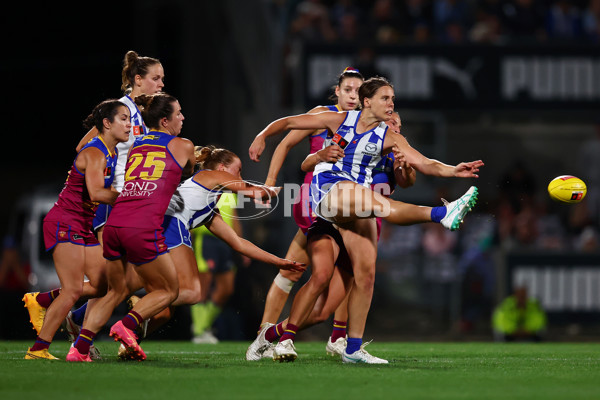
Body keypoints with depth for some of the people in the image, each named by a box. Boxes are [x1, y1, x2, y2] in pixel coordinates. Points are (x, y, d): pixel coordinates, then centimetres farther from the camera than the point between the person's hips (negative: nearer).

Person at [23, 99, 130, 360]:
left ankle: (40, 301, 19)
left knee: (102, 285, 6)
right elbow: (96, 193, -29)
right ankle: (38, 350, -8)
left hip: (83, 227, 9)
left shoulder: (111, 154, 12)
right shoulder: (95, 153, -17)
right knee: (73, 290, -13)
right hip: (65, 223, -9)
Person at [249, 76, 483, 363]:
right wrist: (262, 137, -6)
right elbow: (288, 122, 10)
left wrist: (453, 170, -20)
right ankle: (442, 214, -52)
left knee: (366, 272, -8)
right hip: (327, 191, -4)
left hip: (357, 206, 4)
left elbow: (423, 163, -3)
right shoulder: (340, 121, 4)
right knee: (376, 202, -34)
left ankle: (353, 349, -3)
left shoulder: (389, 137, 9)